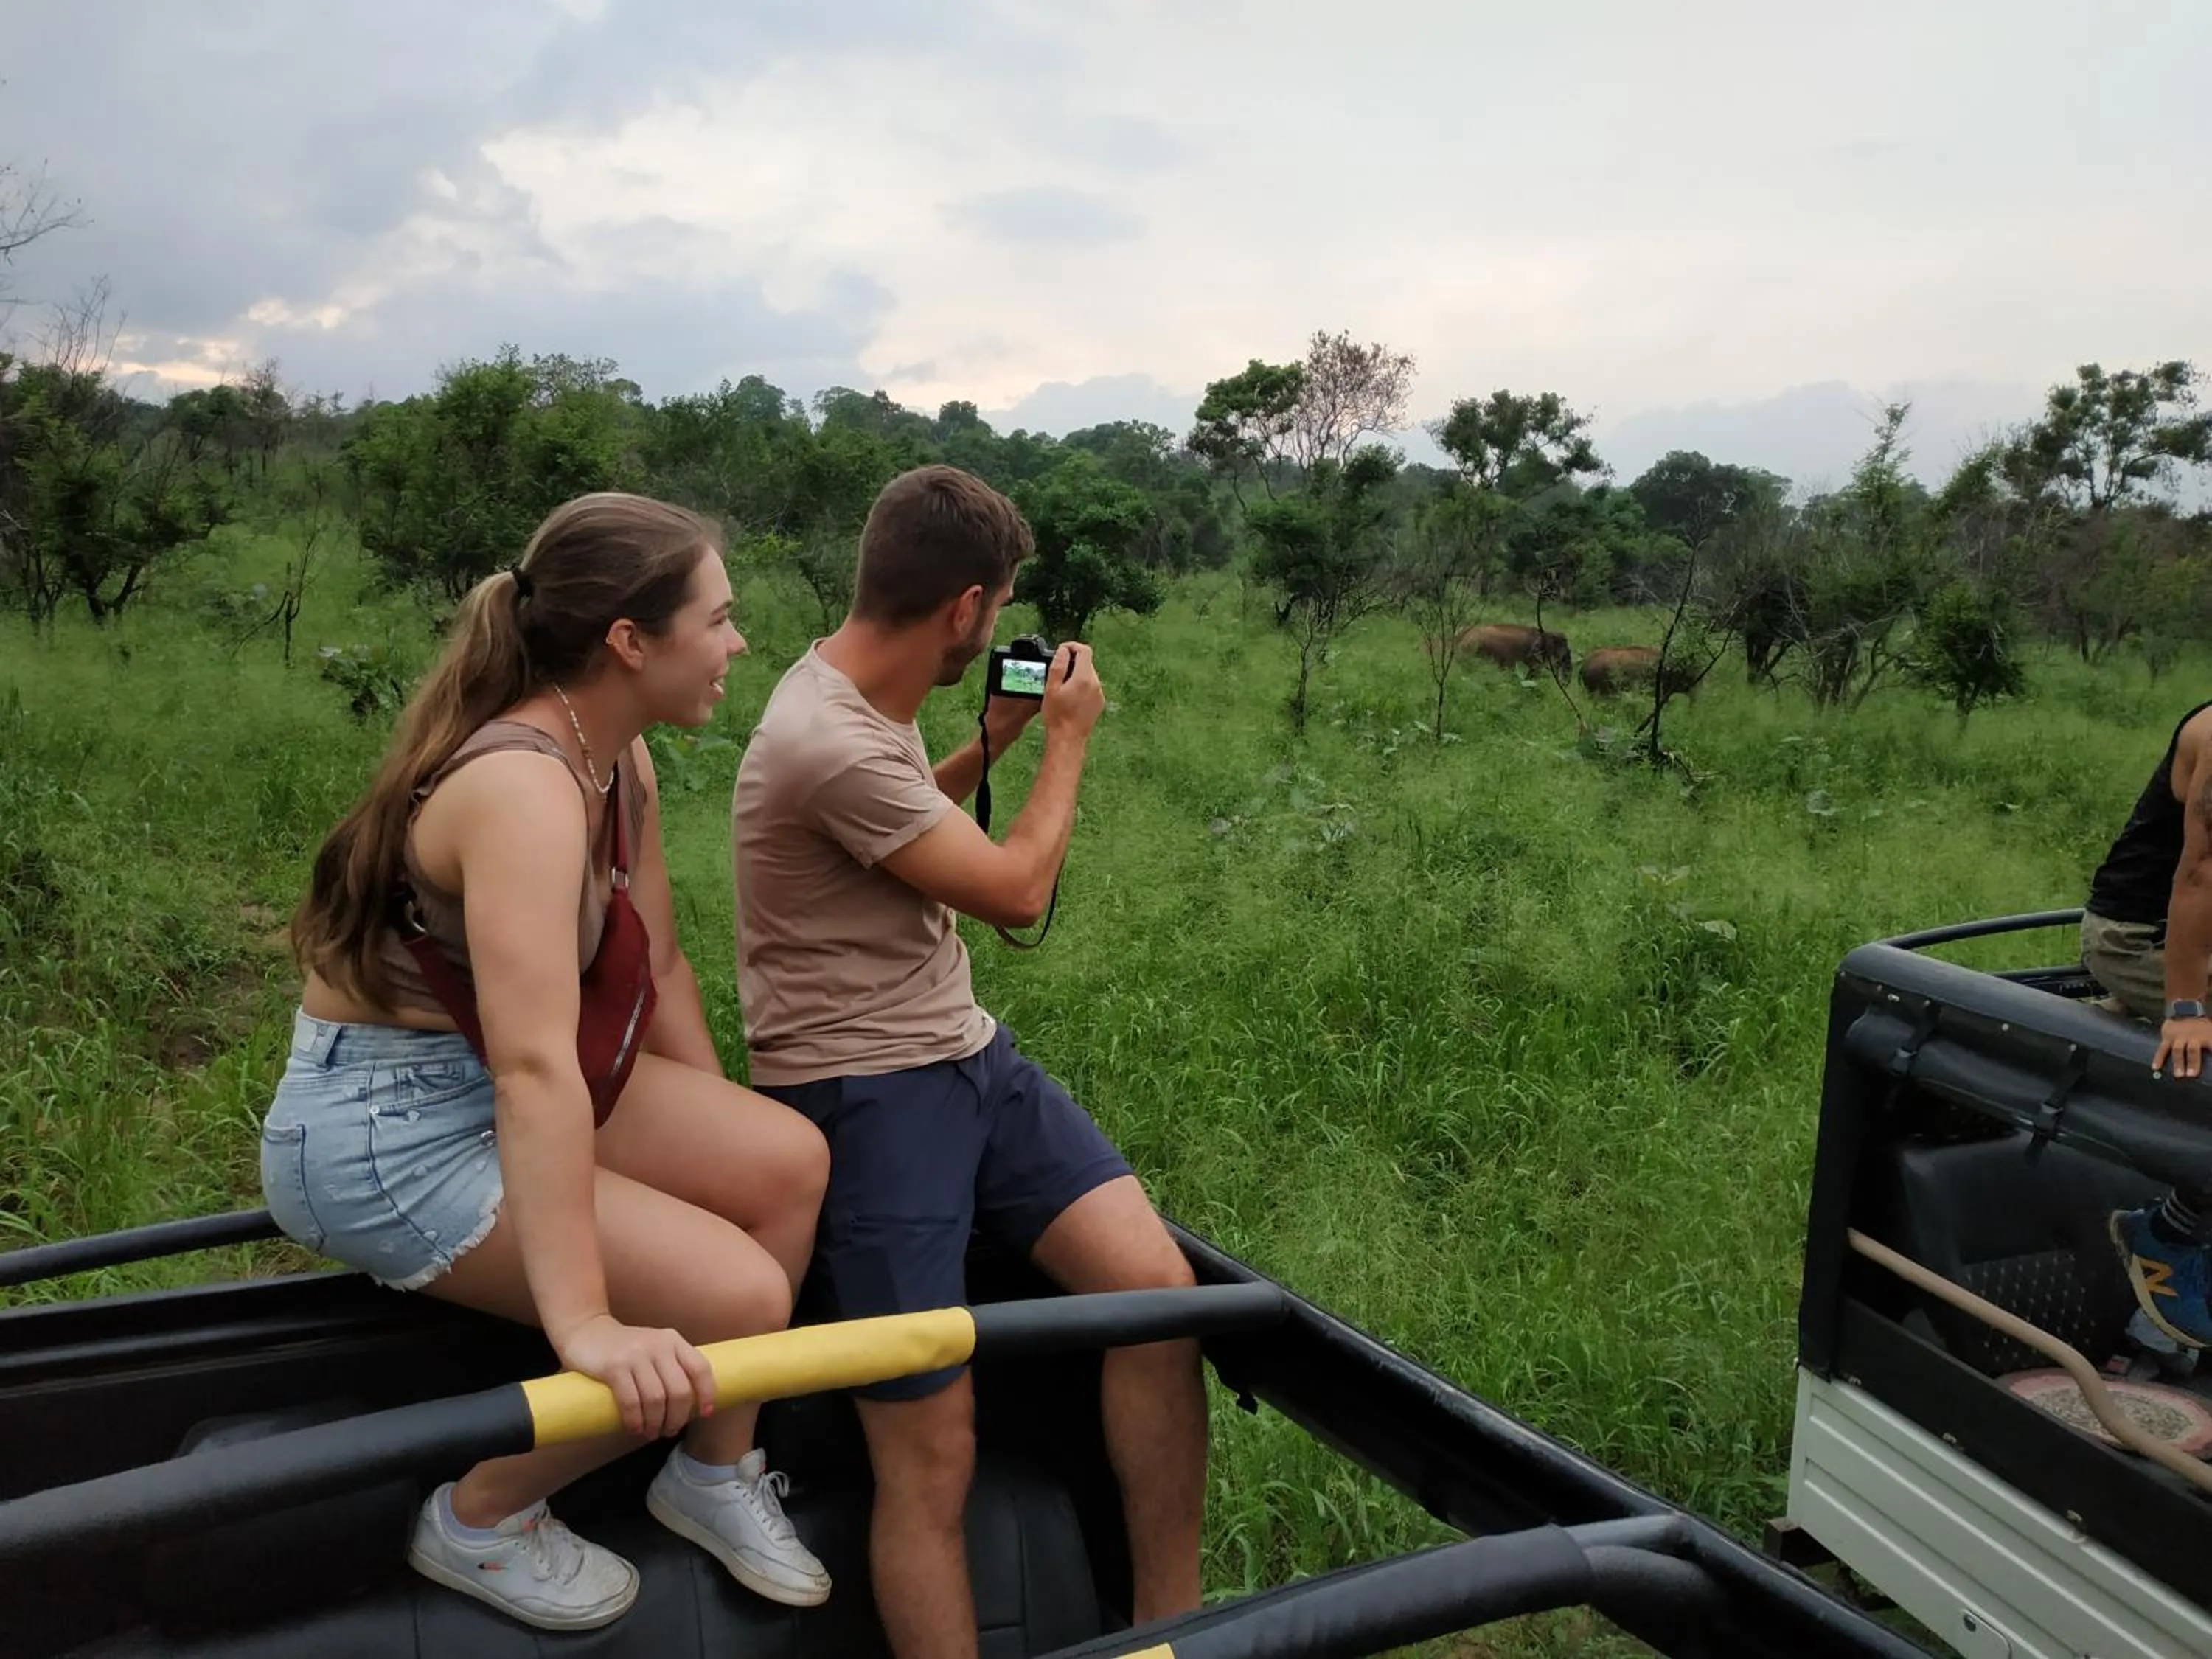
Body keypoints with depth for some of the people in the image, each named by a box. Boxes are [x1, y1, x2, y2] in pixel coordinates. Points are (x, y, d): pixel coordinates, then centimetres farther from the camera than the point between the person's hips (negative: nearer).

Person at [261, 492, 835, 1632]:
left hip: (490, 1086, 9)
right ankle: (481, 1522, 5)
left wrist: (711, 1136, 11)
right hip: (382, 1128, -9)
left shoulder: (620, 760, 0)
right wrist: (585, 1326, -40)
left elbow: (656, 964, 8)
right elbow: (536, 1070, -38)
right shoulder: (523, 786, -29)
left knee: (790, 1160, -4)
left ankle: (715, 1471, 14)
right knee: (737, 1297, -17)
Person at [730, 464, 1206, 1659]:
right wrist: (1067, 737, 2)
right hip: (862, 1094, -8)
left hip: (964, 1054, 8)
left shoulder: (869, 702, 8)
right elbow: (1018, 891, -12)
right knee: (929, 1451, -5)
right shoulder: (828, 743, -22)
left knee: (1156, 1285, -7)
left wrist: (991, 740, 18)